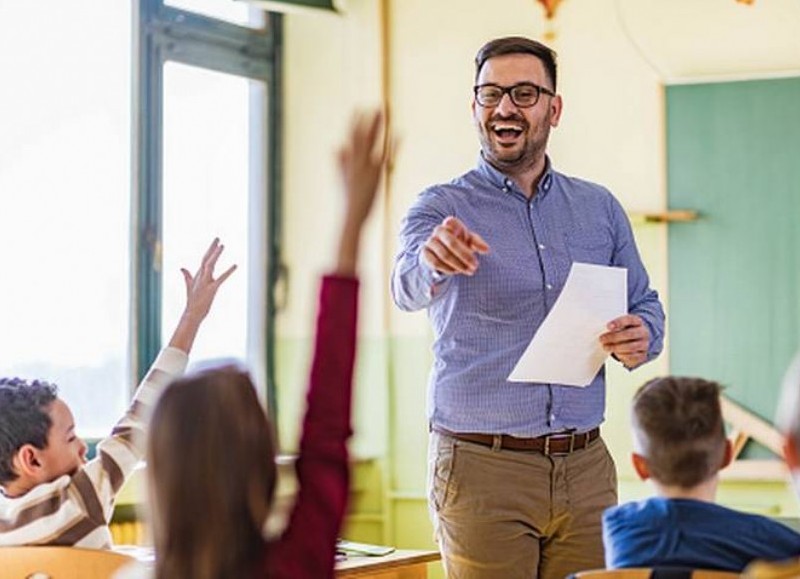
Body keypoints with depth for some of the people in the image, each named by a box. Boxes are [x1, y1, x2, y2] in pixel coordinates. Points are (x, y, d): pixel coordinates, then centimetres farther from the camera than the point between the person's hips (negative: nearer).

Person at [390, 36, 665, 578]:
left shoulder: (600, 208, 11)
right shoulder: (443, 208, -2)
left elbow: (646, 306, 16)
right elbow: (409, 288, -22)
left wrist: (642, 338, -8)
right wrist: (432, 261, -46)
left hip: (586, 470, 4)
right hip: (481, 468, -3)